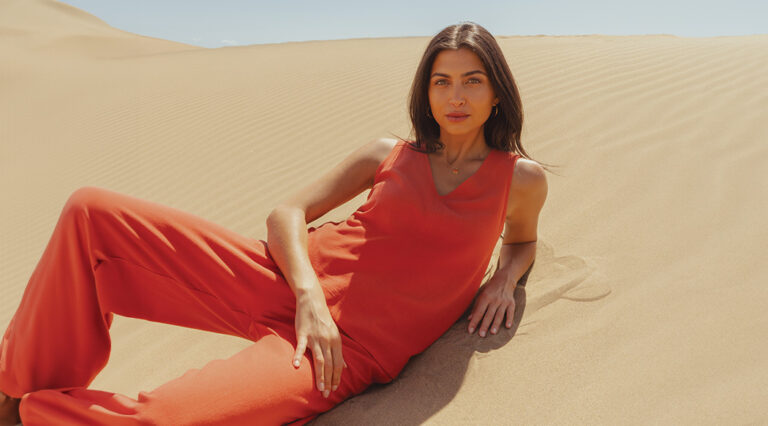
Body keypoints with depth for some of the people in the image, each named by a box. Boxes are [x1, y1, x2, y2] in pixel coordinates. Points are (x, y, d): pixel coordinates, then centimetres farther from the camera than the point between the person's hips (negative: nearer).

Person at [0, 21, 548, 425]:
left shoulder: (521, 178, 8)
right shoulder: (389, 154, 9)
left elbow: (522, 240, 29)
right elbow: (287, 212, 5)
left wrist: (505, 279, 4)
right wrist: (309, 295, -14)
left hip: (349, 352, -3)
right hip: (285, 284, 4)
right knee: (91, 213, -9)